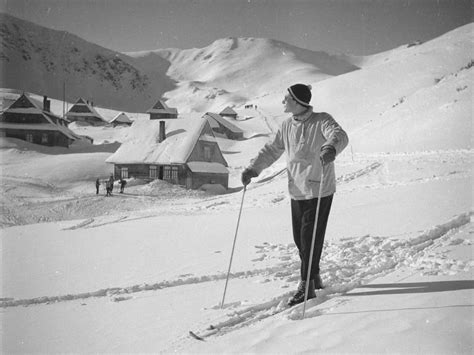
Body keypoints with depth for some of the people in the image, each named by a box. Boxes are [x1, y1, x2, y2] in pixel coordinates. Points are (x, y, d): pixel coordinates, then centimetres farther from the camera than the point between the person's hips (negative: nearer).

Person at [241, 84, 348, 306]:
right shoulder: (287, 126, 8)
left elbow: (339, 136, -29)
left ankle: (307, 286, 5)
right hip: (297, 190, 6)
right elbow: (272, 150, 15)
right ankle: (314, 276, 31)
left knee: (311, 237, -4)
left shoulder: (321, 121, -12)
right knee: (299, 238, 11)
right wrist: (253, 169, 4)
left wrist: (330, 148, -52)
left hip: (319, 190, -6)